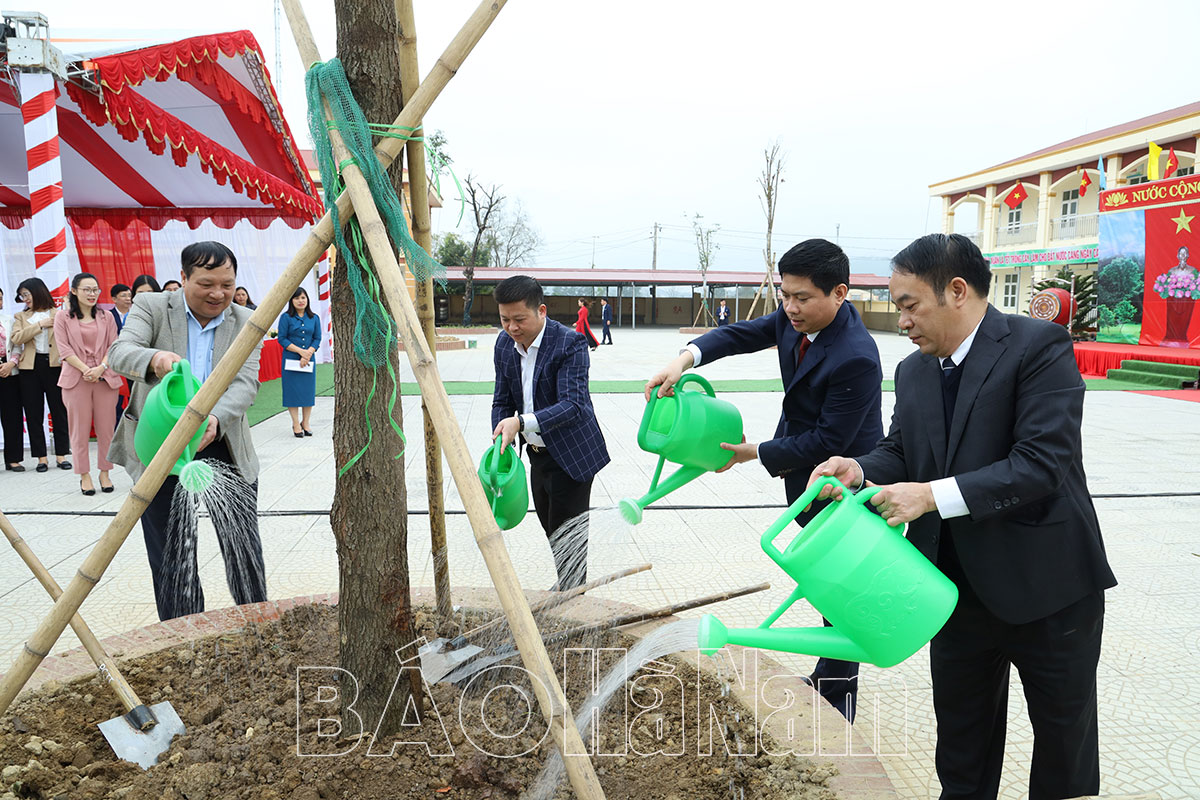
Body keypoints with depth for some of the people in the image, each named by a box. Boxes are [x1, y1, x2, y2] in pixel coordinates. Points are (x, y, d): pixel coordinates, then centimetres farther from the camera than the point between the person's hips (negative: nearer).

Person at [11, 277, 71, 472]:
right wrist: (40, 325, -10)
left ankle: (61, 454, 9)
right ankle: (41, 457, 11)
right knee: (34, 413, 4)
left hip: (54, 366, -3)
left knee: (59, 410, 1)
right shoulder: (21, 317, 13)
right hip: (30, 367, 3)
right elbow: (16, 338, -3)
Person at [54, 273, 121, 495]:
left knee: (106, 428, 1)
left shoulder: (106, 318, 12)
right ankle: (85, 476, 7)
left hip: (105, 378, 1)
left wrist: (100, 368, -11)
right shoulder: (63, 319, 7)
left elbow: (114, 347, 5)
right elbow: (64, 350, -1)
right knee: (80, 429, 0)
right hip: (76, 379, -1)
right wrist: (85, 369, -14)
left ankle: (105, 473, 10)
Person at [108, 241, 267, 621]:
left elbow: (246, 382, -10)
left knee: (244, 548, 7)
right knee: (170, 558, 8)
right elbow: (118, 353, -17)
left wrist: (215, 418, -30)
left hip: (224, 448, 1)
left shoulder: (246, 322, 1)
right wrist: (153, 358, -41)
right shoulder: (151, 307, -2)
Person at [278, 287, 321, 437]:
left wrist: (307, 354, -9)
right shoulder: (286, 317, -2)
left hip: (309, 360, 3)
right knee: (292, 391, 0)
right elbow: (282, 339, -5)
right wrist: (300, 351, -13)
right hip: (291, 360, -3)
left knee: (308, 390, 3)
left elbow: (317, 339, 6)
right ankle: (296, 424, 9)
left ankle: (305, 423, 14)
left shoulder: (314, 318, 7)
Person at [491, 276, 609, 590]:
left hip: (571, 455, -7)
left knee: (567, 538, -3)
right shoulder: (504, 343, 0)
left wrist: (521, 422, -39)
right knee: (552, 532, 19)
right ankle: (567, 587, 38)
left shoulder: (570, 343, -21)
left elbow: (572, 405, -28)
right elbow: (502, 400, 6)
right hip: (538, 455, 7)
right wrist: (500, 442, -11)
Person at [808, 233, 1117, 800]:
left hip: (1046, 586, -5)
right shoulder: (913, 372, 5)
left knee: (1065, 736, 17)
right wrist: (859, 470, -12)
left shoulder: (1039, 345, -16)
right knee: (961, 742, 19)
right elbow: (900, 452, 10)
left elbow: (1043, 462, -25)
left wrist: (934, 494, -28)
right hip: (961, 591, 6)